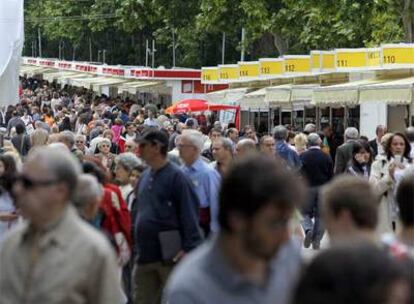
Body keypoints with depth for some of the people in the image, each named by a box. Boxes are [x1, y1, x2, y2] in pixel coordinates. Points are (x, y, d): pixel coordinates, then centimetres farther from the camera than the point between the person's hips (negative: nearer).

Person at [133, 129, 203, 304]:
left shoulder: (175, 176, -10)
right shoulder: (145, 177, 13)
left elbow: (189, 213, -15)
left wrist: (189, 247, -21)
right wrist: (137, 245, 18)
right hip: (145, 255, 8)